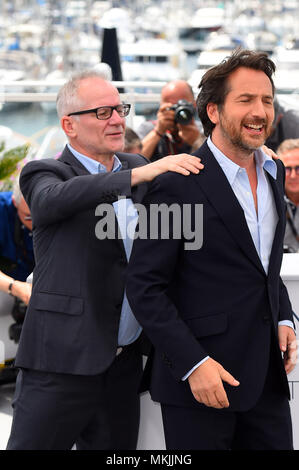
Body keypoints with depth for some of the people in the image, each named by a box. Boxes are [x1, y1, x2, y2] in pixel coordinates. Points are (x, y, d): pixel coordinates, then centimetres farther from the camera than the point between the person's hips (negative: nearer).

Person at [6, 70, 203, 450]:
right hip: (63, 361, -6)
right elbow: (55, 199, -27)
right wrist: (139, 174, -37)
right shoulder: (43, 175, -5)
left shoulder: (136, 167, 14)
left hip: (125, 361, 6)